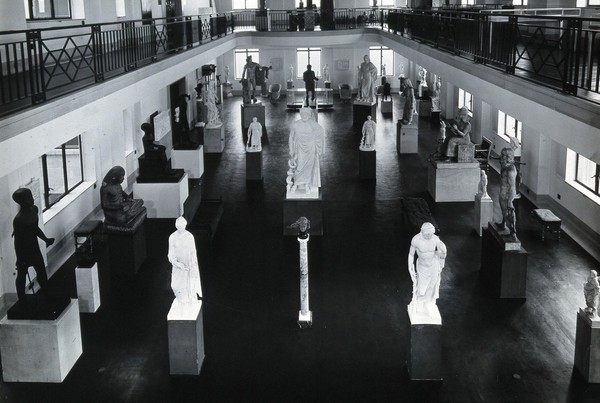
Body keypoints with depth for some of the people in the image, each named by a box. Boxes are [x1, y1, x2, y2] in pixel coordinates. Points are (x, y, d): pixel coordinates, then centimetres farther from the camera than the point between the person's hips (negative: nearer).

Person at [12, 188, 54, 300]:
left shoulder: (34, 209, -4)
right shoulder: (19, 219, -28)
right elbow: (18, 241, -21)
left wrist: (46, 239, 9)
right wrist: (20, 259, -18)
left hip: (34, 248, 8)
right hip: (24, 250, -8)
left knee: (42, 272, 19)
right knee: (22, 275, 10)